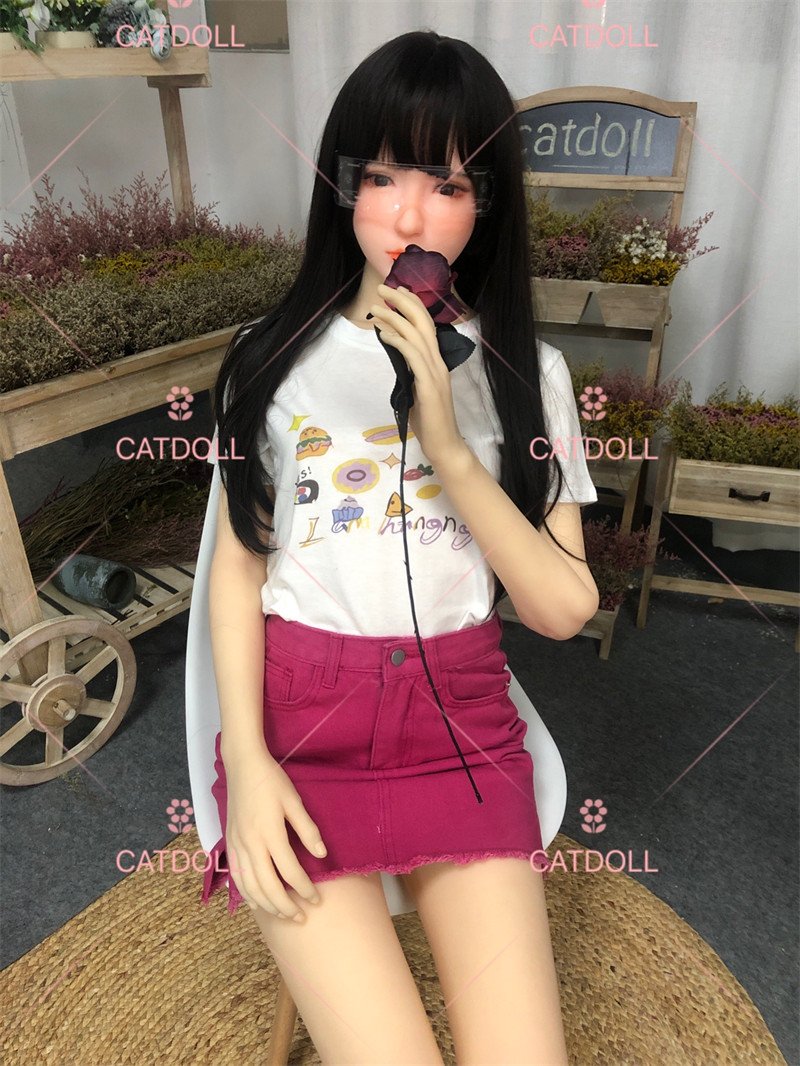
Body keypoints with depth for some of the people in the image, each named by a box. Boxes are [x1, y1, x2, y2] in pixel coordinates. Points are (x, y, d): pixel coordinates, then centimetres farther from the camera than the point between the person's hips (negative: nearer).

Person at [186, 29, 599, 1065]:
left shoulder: (526, 372, 2)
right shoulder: (274, 354, 2)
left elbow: (565, 608, -5)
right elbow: (238, 562, 3)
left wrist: (447, 445, -16)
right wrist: (245, 759, -8)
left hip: (459, 710, 1)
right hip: (296, 708, 0)